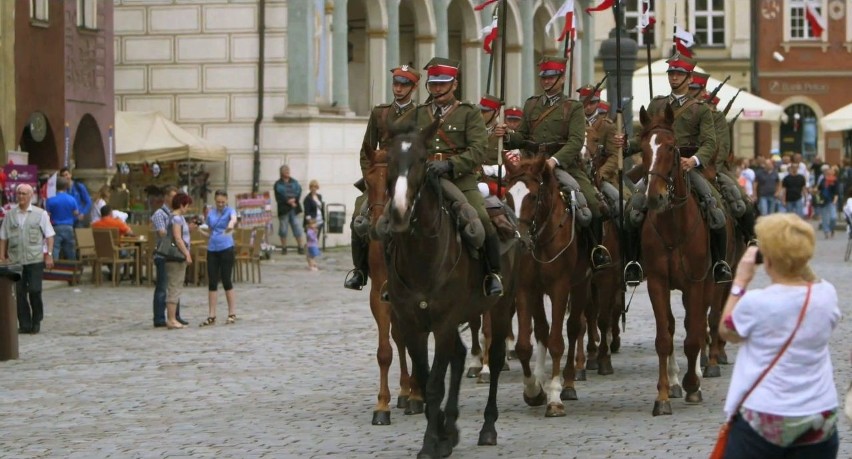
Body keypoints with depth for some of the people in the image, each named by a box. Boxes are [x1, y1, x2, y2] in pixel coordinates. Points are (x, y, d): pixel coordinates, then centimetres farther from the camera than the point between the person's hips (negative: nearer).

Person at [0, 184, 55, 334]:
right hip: (15, 260, 2)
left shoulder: (40, 214, 3)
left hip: (35, 259, -2)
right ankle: (24, 324, 9)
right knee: (19, 293, 1)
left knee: (34, 291, -5)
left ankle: (36, 322, 12)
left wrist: (49, 254, -5)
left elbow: (49, 236, 4)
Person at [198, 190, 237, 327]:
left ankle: (232, 314, 10)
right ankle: (211, 316, 4)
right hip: (212, 249, 4)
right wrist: (199, 229, 0)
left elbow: (233, 218, -27)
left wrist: (231, 224, -51)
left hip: (226, 249, -4)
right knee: (212, 283, 2)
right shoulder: (211, 213, 12)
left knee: (227, 281, -1)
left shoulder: (230, 211, -2)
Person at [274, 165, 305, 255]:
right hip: (283, 209, -2)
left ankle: (301, 247, 2)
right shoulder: (278, 184, 3)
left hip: (294, 208, 2)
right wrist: (289, 202, -14)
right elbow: (279, 198, -6)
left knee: (297, 227, -1)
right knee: (283, 229, 1)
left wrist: (294, 199, -16)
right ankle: (284, 248, 9)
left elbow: (299, 192, 1)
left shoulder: (294, 182, 12)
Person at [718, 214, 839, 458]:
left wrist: (741, 280, 3)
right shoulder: (828, 294, -6)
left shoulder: (756, 302, -18)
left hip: (764, 418, -4)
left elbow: (727, 331, 2)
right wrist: (802, 269, 9)